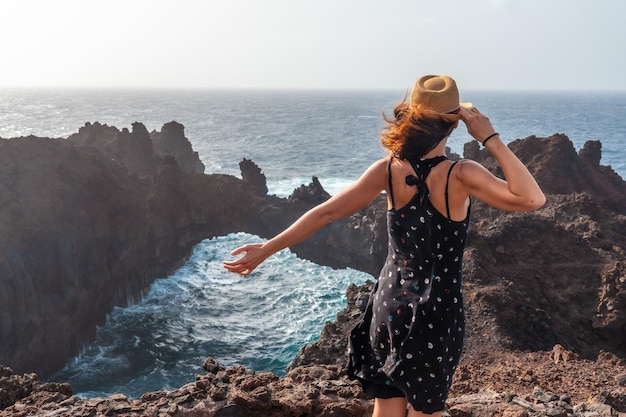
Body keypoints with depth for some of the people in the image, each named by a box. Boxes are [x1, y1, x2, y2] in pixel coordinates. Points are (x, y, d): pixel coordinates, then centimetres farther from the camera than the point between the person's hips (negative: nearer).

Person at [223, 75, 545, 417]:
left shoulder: (387, 170, -9)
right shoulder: (461, 175, -19)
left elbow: (326, 213, -6)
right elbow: (532, 200, -23)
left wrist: (267, 248, 2)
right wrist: (491, 140, -20)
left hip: (390, 303, 3)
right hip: (437, 311, -3)